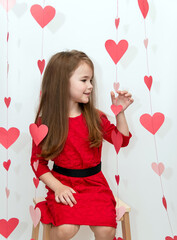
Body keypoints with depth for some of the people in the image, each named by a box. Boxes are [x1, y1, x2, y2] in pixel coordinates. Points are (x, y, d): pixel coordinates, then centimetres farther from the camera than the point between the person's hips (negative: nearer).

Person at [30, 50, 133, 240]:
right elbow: (38, 161, -3)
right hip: (64, 184, -2)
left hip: (95, 183, 3)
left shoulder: (95, 117, 1)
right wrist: (57, 187, -15)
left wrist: (120, 112, -2)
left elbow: (122, 140, 10)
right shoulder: (45, 123, -7)